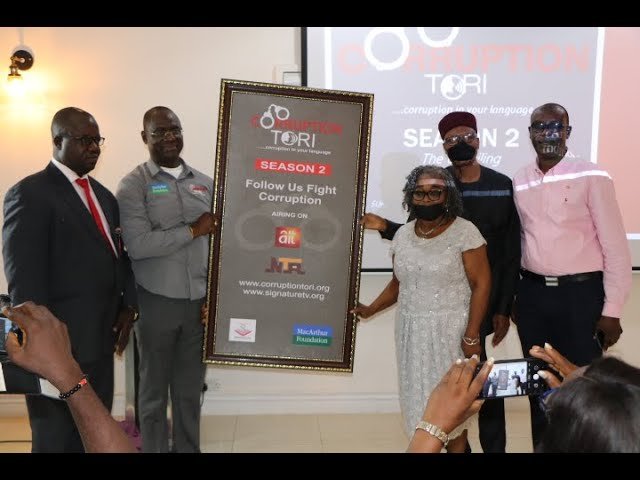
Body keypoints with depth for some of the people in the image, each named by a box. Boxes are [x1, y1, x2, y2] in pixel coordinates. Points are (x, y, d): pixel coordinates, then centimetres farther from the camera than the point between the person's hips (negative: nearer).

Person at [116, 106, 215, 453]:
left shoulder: (204, 183, 8)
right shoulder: (134, 184, -5)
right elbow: (137, 245, -17)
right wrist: (193, 230, -13)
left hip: (199, 302, 3)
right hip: (156, 303, -3)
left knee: (190, 390, 14)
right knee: (154, 390, 12)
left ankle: (188, 449, 30)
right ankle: (154, 450, 29)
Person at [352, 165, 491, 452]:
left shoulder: (464, 232, -10)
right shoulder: (403, 235, 7)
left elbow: (481, 284, -12)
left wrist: (471, 335, -16)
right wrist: (371, 309, 5)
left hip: (449, 330, -5)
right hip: (411, 330, 5)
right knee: (417, 395, 10)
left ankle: (457, 448, 22)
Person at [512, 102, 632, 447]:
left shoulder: (592, 178, -8)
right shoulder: (519, 182, 5)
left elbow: (615, 247, -8)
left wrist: (611, 310, -8)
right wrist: (510, 295, 12)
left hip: (580, 293, -4)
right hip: (532, 293, 4)